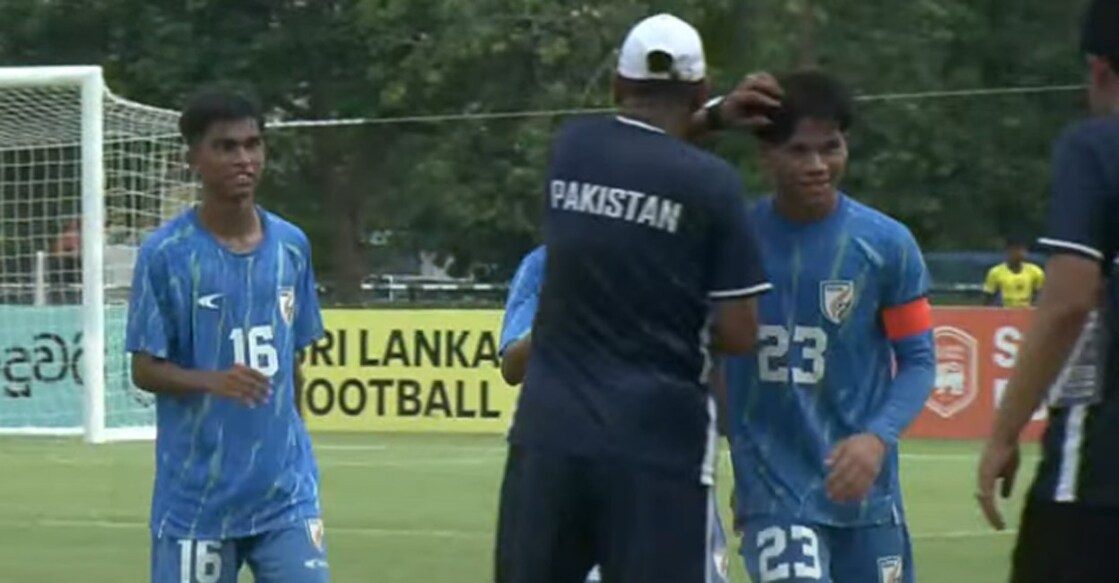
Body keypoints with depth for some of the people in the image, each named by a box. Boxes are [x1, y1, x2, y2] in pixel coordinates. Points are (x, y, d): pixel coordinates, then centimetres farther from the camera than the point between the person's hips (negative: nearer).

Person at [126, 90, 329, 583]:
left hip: (285, 491, 3)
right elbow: (145, 370, -7)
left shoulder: (291, 246, 5)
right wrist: (214, 382, -24)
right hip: (196, 496, -3)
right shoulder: (166, 254, -8)